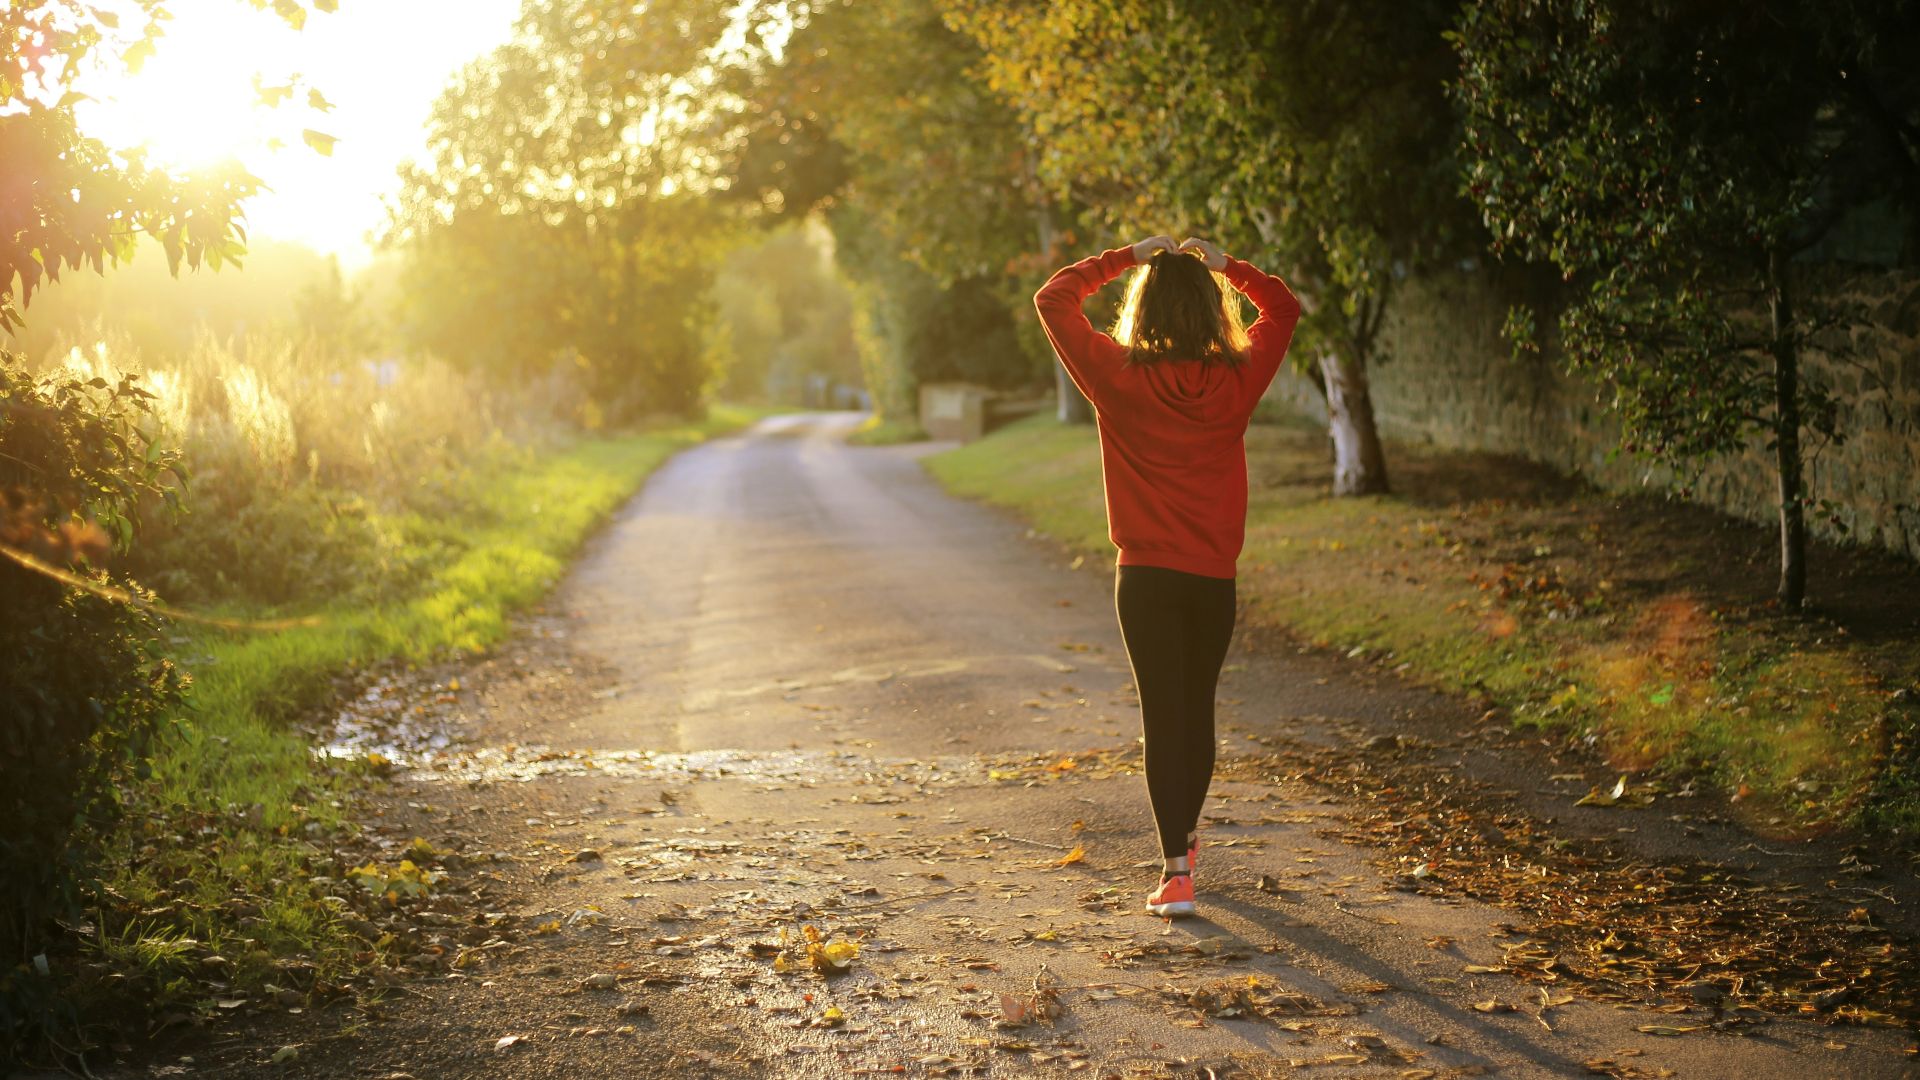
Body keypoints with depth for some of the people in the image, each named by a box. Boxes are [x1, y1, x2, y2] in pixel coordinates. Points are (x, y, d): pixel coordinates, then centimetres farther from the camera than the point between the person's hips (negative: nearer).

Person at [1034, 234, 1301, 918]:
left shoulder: (1119, 378, -10)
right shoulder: (1237, 380, -3)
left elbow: (1053, 299, 1)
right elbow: (1283, 308, 15)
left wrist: (1126, 258, 4)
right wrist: (1224, 264, 11)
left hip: (1146, 576, -2)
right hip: (1215, 577, 3)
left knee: (1163, 715, -1)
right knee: (1198, 709, 18)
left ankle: (1176, 871, -8)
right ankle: (1184, 836, 37)